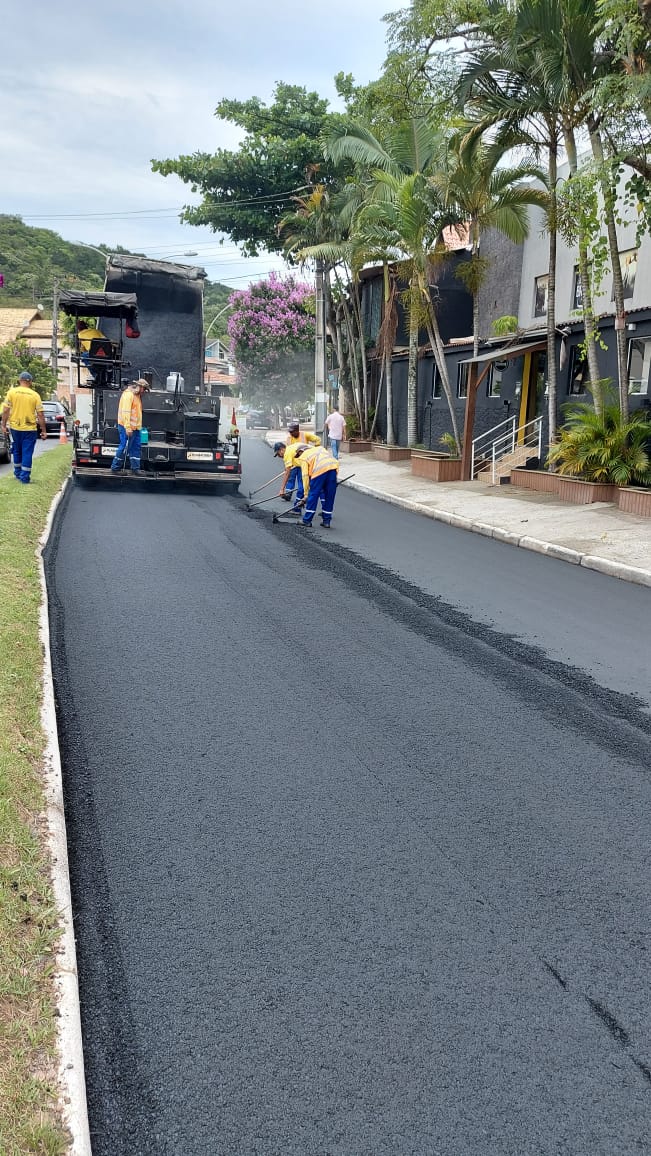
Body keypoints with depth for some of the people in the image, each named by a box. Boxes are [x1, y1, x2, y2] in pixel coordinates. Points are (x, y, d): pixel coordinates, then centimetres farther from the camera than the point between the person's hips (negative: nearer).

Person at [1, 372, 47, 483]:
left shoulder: (12, 392, -2)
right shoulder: (35, 395, -3)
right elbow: (40, 415, -3)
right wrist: (43, 431, 2)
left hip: (15, 427, 2)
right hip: (30, 428, -2)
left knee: (17, 451, 19)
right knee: (27, 453, 3)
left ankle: (18, 473, 29)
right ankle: (25, 477, 0)